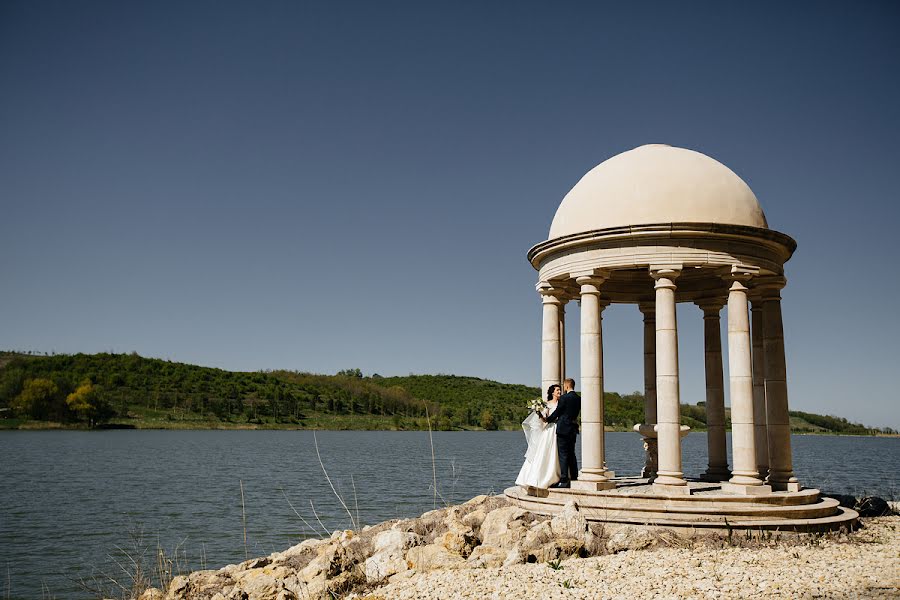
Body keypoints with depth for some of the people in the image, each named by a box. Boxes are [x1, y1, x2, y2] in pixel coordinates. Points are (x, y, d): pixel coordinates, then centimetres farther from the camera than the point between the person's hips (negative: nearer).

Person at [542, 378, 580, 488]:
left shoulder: (564, 398, -14)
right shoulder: (578, 399, 9)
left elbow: (557, 412, -8)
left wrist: (547, 419, 10)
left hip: (563, 429, -7)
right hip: (573, 429, 7)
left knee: (563, 455, -4)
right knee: (571, 454, 14)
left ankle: (564, 480, -6)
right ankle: (574, 478, 18)